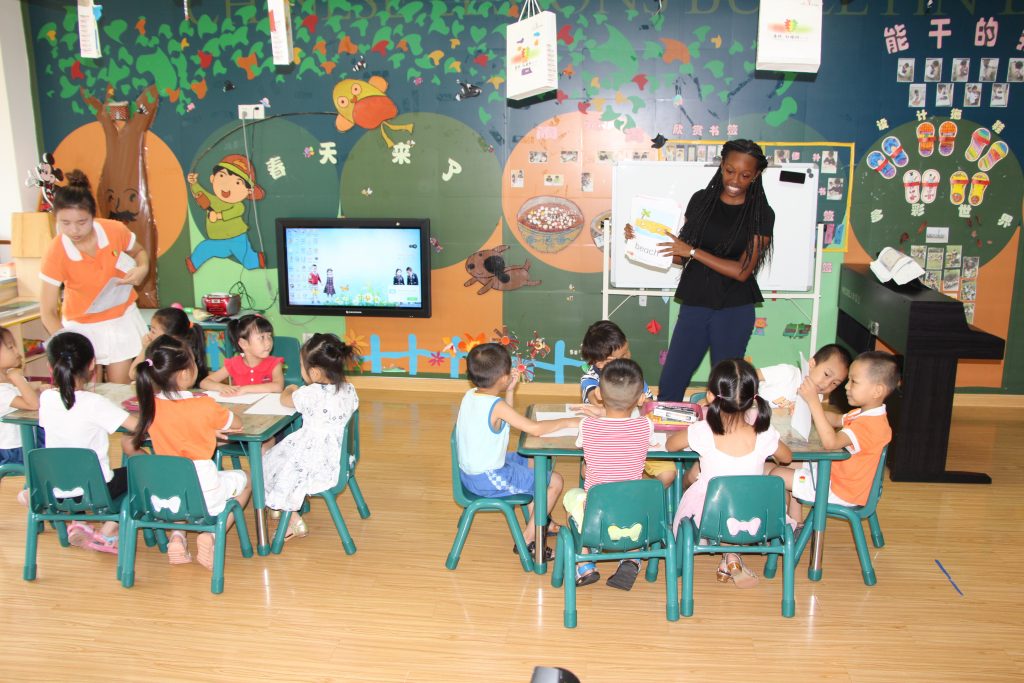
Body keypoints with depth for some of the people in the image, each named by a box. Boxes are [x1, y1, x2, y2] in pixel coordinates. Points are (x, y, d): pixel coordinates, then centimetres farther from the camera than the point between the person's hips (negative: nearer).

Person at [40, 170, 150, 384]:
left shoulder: (115, 230, -18)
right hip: (82, 327, -2)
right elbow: (48, 312, -18)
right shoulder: (56, 252, -23)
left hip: (121, 319, 2)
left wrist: (142, 268, -16)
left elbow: (139, 252, 6)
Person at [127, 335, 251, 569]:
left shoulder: (150, 406, -6)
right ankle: (211, 534, 5)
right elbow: (237, 424, 1)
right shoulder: (205, 406, -17)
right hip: (205, 498, -4)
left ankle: (177, 535, 15)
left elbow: (129, 446, 7)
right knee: (243, 479, 26)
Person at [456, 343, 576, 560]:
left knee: (531, 463, 29)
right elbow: (535, 429, -24)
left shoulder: (470, 395, 0)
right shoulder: (496, 405, -26)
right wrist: (567, 422, -11)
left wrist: (509, 391, 4)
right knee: (555, 481, -2)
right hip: (489, 480, -9)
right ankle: (528, 539, 9)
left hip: (469, 473, 9)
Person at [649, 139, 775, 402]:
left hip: (734, 311, -3)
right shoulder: (701, 200, 5)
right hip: (694, 304, 3)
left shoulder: (761, 214, -5)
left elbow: (742, 271, -12)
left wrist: (693, 251, -17)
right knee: (669, 387, 4)